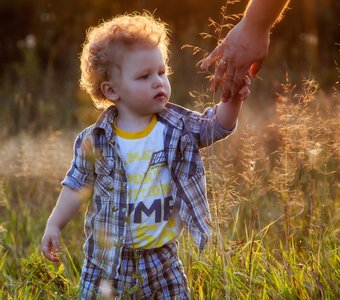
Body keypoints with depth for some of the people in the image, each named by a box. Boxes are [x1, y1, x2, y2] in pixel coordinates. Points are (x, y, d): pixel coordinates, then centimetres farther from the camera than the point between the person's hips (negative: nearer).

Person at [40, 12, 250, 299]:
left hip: (161, 255, 2)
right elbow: (77, 184, 3)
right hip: (107, 257, -1)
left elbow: (216, 125, -10)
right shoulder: (95, 140, -7)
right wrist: (54, 224, 2)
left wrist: (232, 101, -30)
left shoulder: (178, 126, -3)